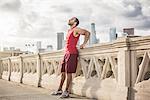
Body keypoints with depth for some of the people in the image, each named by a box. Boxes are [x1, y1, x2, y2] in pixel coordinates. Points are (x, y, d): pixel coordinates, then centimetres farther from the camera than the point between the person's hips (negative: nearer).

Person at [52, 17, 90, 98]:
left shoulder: (76, 30, -5)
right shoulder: (69, 31, 20)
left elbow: (87, 33, -14)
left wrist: (83, 44, -12)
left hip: (72, 53, -9)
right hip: (66, 53, 9)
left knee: (69, 73, -8)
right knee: (63, 72, 10)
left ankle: (66, 91, -5)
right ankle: (59, 90, 16)